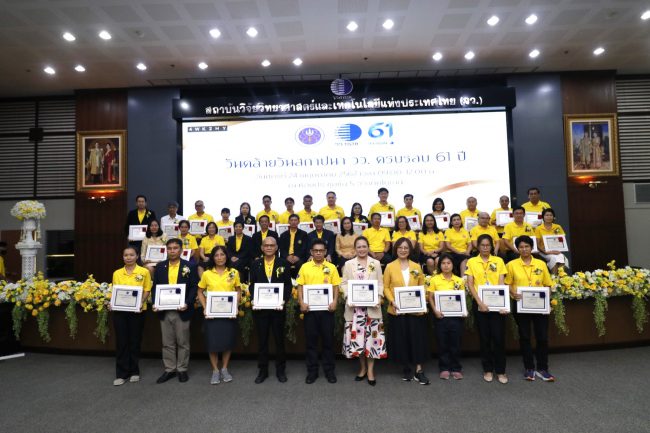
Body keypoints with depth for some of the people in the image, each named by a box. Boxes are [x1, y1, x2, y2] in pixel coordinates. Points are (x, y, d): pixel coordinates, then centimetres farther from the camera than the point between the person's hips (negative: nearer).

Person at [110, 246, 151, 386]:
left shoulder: (144, 272, -1)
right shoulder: (117, 273, 8)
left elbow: (147, 291, -1)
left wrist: (141, 302, -17)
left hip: (136, 311, -2)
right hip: (120, 311, 2)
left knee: (135, 341, 7)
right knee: (121, 342, 5)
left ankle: (134, 372, 20)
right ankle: (121, 374, 14)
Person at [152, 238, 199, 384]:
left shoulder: (190, 267, -3)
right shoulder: (160, 267, 7)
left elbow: (194, 287, -6)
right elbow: (155, 287, 7)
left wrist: (187, 304, -18)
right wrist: (155, 303, -7)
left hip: (182, 310, -3)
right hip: (164, 311, 3)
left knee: (183, 342, 8)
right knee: (167, 343, 12)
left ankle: (182, 369, 20)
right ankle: (169, 369, 24)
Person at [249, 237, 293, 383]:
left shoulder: (283, 264, 1)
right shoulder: (255, 264, 5)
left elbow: (288, 285, 0)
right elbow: (252, 285, 6)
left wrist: (284, 300, -14)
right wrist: (253, 300, -10)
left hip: (278, 307, -1)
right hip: (260, 307, 1)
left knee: (279, 339, 8)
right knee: (262, 339, 9)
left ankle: (280, 370, 22)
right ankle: (263, 370, 22)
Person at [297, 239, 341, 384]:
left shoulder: (331, 267, 3)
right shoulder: (305, 267, 3)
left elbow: (336, 286, 3)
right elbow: (300, 287, 3)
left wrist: (334, 301, -12)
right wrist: (301, 302, -10)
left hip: (326, 308, 0)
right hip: (310, 308, 0)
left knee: (328, 339, 6)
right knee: (311, 339, 7)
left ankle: (329, 370, 19)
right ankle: (312, 371, 18)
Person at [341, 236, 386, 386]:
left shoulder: (376, 263, 10)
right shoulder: (348, 264, 8)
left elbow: (380, 283, 6)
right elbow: (344, 283, 4)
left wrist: (379, 296, -10)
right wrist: (348, 296, -13)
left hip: (372, 306, 0)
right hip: (354, 306, 0)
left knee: (372, 336, -1)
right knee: (357, 336, 2)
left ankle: (370, 370, 12)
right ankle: (362, 367, 20)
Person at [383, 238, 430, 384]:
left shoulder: (417, 267, 7)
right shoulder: (390, 266, 1)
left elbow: (422, 287, 7)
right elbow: (386, 287, 0)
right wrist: (392, 301, -14)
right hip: (397, 310, -1)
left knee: (417, 338, 2)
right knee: (401, 339, 5)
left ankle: (419, 370, 12)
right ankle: (406, 369, 21)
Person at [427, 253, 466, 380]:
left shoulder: (459, 280, 5)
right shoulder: (435, 279, -1)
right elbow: (430, 297, 0)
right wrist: (435, 310, -13)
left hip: (456, 315, 1)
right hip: (441, 315, -1)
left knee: (455, 342, 7)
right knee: (442, 342, 6)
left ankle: (456, 368, 21)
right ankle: (444, 368, 19)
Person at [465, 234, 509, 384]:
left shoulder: (499, 261, 5)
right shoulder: (471, 262, 3)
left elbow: (502, 283, 0)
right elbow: (470, 284, -2)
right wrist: (479, 302, -13)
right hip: (479, 304, 0)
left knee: (499, 337, 1)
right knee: (484, 338, 7)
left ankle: (500, 371, 14)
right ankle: (487, 370, 19)